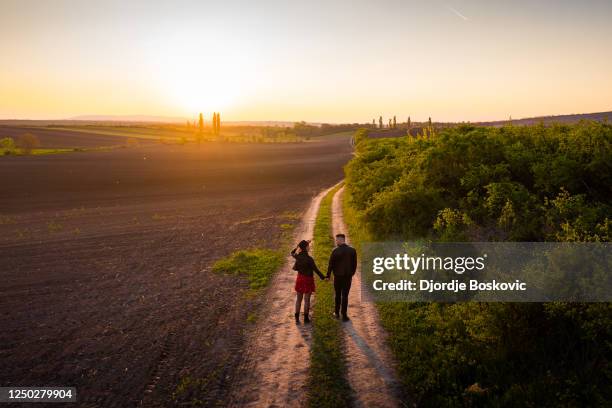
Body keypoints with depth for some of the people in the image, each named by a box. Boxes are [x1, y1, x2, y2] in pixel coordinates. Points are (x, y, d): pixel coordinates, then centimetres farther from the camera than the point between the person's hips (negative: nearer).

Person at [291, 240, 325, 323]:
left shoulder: (297, 256, -8)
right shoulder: (309, 259, -23)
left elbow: (292, 252, 16)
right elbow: (315, 269, -16)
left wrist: (301, 245, 13)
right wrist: (323, 277, -4)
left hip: (300, 279, 5)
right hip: (308, 279, -5)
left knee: (298, 299, 15)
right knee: (307, 299, 7)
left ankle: (297, 318, 18)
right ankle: (306, 318, 15)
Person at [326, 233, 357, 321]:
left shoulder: (335, 251, -12)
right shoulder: (352, 250, -4)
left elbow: (331, 264, -8)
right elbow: (354, 264, 2)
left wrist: (328, 275, 4)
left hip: (337, 276, -1)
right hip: (348, 276, 1)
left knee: (338, 295, 16)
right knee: (345, 296, 5)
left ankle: (337, 313, 27)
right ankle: (344, 316, 7)